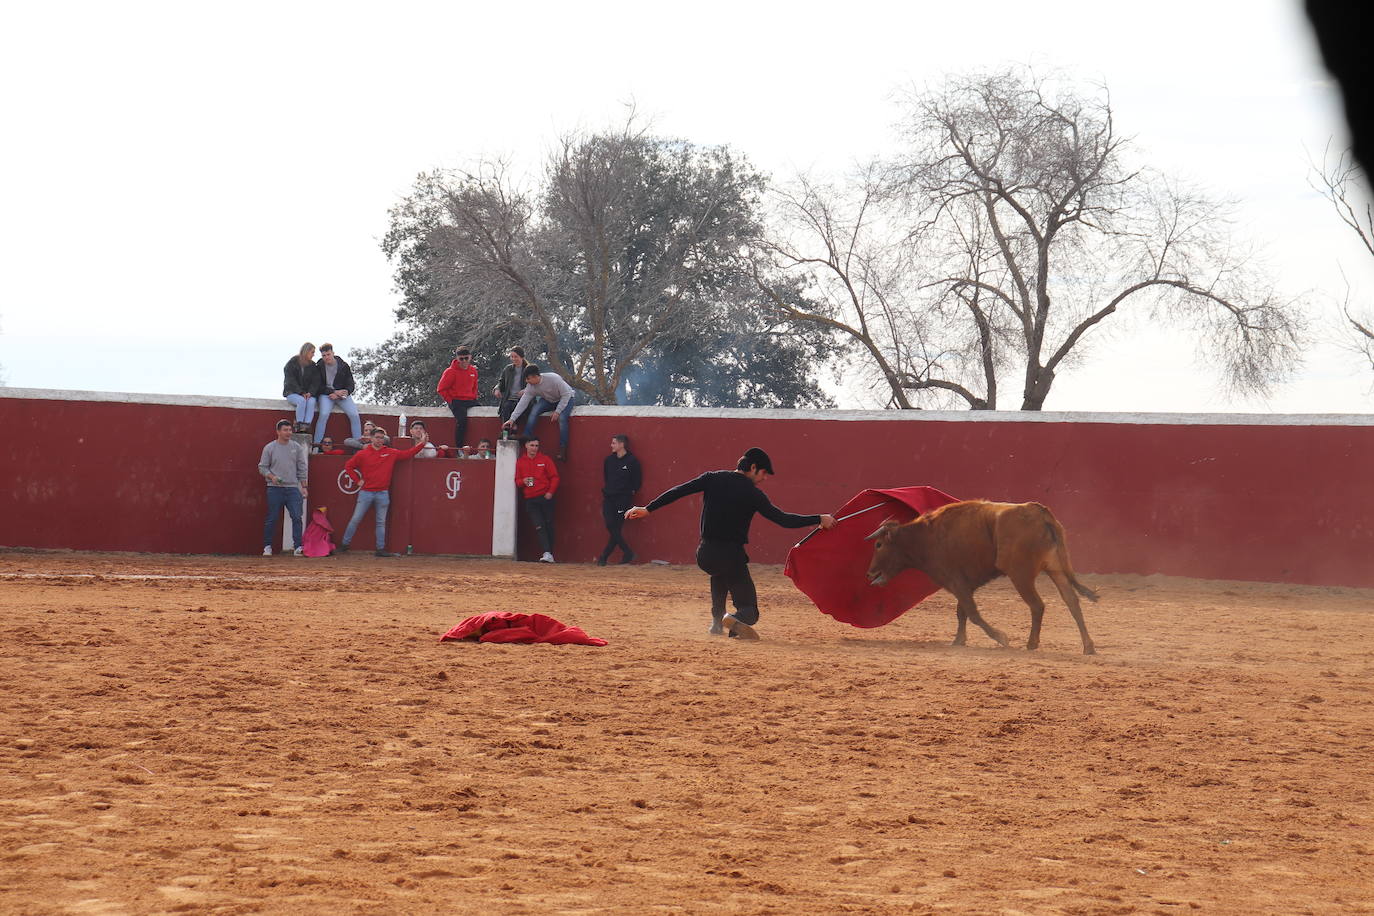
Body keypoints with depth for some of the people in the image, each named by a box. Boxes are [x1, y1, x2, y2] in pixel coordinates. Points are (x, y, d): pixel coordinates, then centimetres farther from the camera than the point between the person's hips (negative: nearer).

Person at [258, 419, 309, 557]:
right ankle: (267, 547, 12)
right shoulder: (269, 448, 3)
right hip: (275, 489, -2)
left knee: (297, 517, -9)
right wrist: (271, 477, -12)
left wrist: (303, 486, 8)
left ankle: (298, 547, -7)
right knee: (272, 519, 1)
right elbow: (262, 467, 6)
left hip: (293, 488, 2)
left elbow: (301, 468, 13)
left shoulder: (297, 447, 10)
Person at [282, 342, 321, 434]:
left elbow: (315, 382, 3)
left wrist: (310, 393, -17)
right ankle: (299, 425, -31)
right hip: (292, 392, -3)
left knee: (311, 401, -32)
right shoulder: (292, 363, -3)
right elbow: (291, 381, -11)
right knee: (301, 400, -36)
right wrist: (301, 393, -22)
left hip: (307, 393, 3)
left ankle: (306, 425, -38)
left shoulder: (313, 366, 10)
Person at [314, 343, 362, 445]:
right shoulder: (319, 367, 1)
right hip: (326, 395, -2)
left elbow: (350, 383, 8)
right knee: (324, 414, -30)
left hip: (342, 394, 2)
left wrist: (346, 392, -15)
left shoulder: (343, 366, 5)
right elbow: (318, 387, -2)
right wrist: (333, 392, -14)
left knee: (354, 415, -19)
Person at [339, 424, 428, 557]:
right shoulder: (363, 454, 0)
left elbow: (408, 454, 7)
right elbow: (348, 466, 6)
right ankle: (344, 544, 9)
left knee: (381, 522, 5)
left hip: (383, 493, 2)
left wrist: (421, 443, -2)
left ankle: (381, 549, 8)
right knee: (355, 519, 1)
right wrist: (358, 479, 0)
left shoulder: (390, 453, 5)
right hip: (366, 492, -2)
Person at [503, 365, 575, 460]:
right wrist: (512, 419, -22)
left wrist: (558, 411, -30)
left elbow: (566, 394, -26)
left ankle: (562, 451, -22)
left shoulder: (553, 379, -33)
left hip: (566, 398, -5)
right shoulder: (531, 387, -18)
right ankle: (526, 440, -20)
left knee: (562, 418, -31)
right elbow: (523, 403, -15)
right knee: (534, 412, -22)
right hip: (548, 400, 5)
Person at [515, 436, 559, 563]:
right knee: (539, 526, -10)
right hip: (530, 500, 1)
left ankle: (550, 554, 8)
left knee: (548, 525, 2)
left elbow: (554, 477, 3)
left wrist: (550, 492, -10)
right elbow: (517, 480, 15)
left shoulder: (545, 460, 3)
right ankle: (547, 553, -18)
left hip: (545, 498, -1)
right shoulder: (520, 462, 10)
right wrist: (523, 481, -8)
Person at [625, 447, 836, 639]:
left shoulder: (712, 479, 5)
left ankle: (717, 621, 32)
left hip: (704, 556, 5)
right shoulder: (753, 494, -5)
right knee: (749, 612, 5)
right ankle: (735, 620, -33)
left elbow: (678, 491, 1)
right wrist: (819, 520, -1)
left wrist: (648, 509, 8)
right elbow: (784, 520, -8)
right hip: (731, 557, -5)